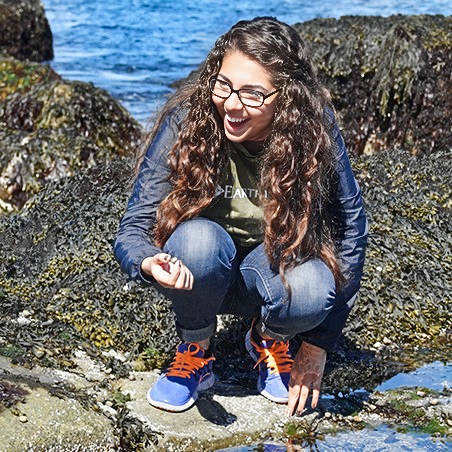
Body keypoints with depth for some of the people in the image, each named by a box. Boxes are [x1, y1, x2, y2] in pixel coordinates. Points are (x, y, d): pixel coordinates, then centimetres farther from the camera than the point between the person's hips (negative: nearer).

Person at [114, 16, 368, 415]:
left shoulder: (315, 134, -22)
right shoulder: (186, 122, -23)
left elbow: (349, 237, -15)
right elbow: (133, 230, -20)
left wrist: (317, 349, -14)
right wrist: (149, 263, -46)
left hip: (272, 274, 0)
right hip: (200, 274, 0)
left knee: (312, 291, -34)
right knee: (198, 238, -35)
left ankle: (269, 338, 5)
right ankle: (196, 354, -4)